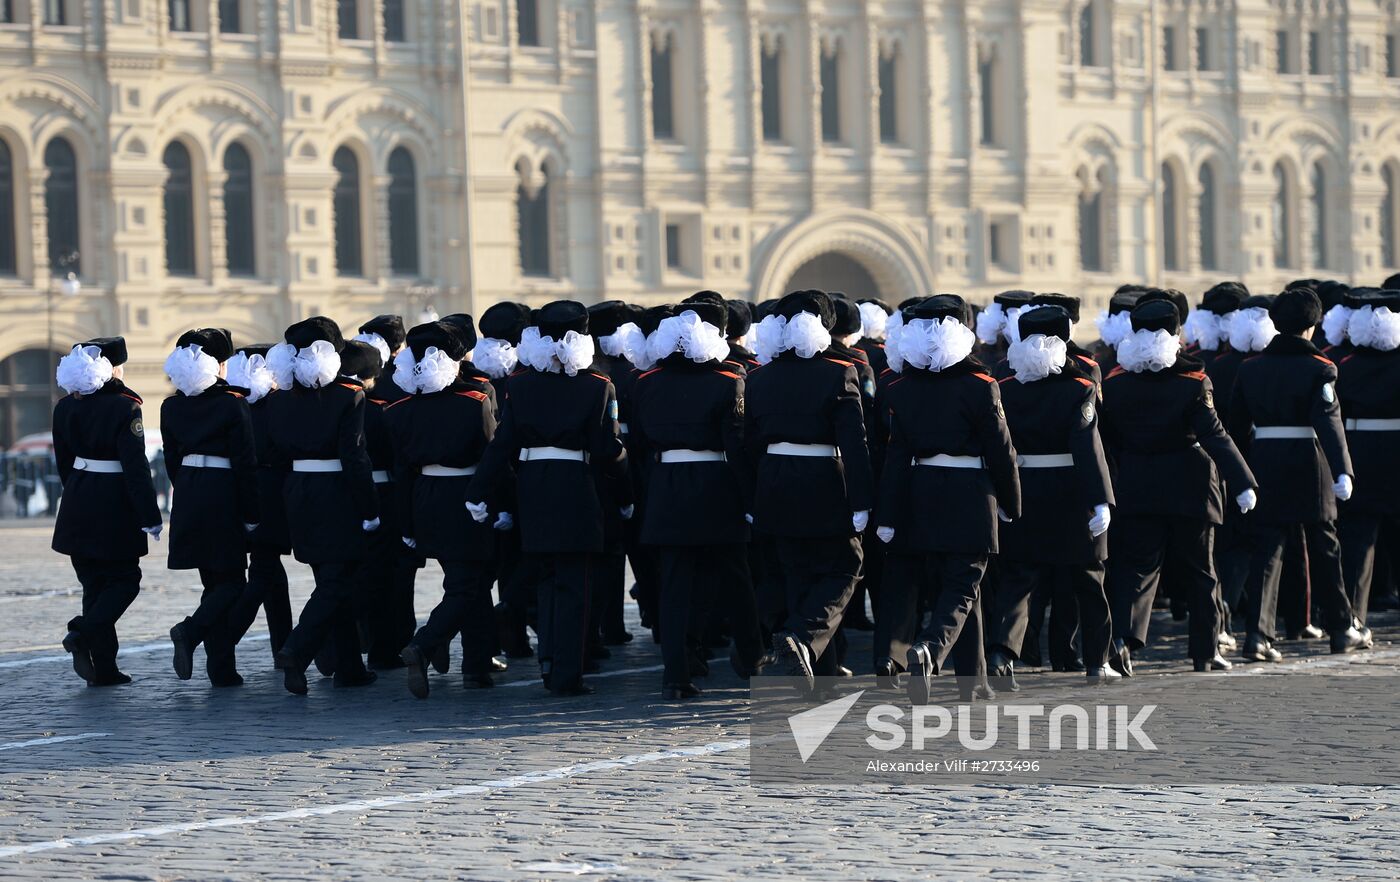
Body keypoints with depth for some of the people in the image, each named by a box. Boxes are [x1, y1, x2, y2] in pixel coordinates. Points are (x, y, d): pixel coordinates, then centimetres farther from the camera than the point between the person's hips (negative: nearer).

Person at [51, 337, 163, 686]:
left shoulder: (65, 407, 6)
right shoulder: (124, 407, -14)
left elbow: (63, 461, 13)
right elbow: (136, 467, -16)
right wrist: (150, 517, -13)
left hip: (77, 505, 6)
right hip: (113, 507, -6)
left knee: (94, 584, 11)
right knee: (124, 579, 7)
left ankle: (104, 669, 9)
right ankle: (84, 634, -16)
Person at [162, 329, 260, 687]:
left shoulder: (171, 407, 6)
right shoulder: (233, 404, -10)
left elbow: (172, 460, 10)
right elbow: (246, 464, -11)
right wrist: (251, 515, -6)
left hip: (187, 497, 6)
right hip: (222, 494, -6)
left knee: (214, 582, 12)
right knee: (232, 581, 4)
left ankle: (222, 668, 8)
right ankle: (191, 631, -20)